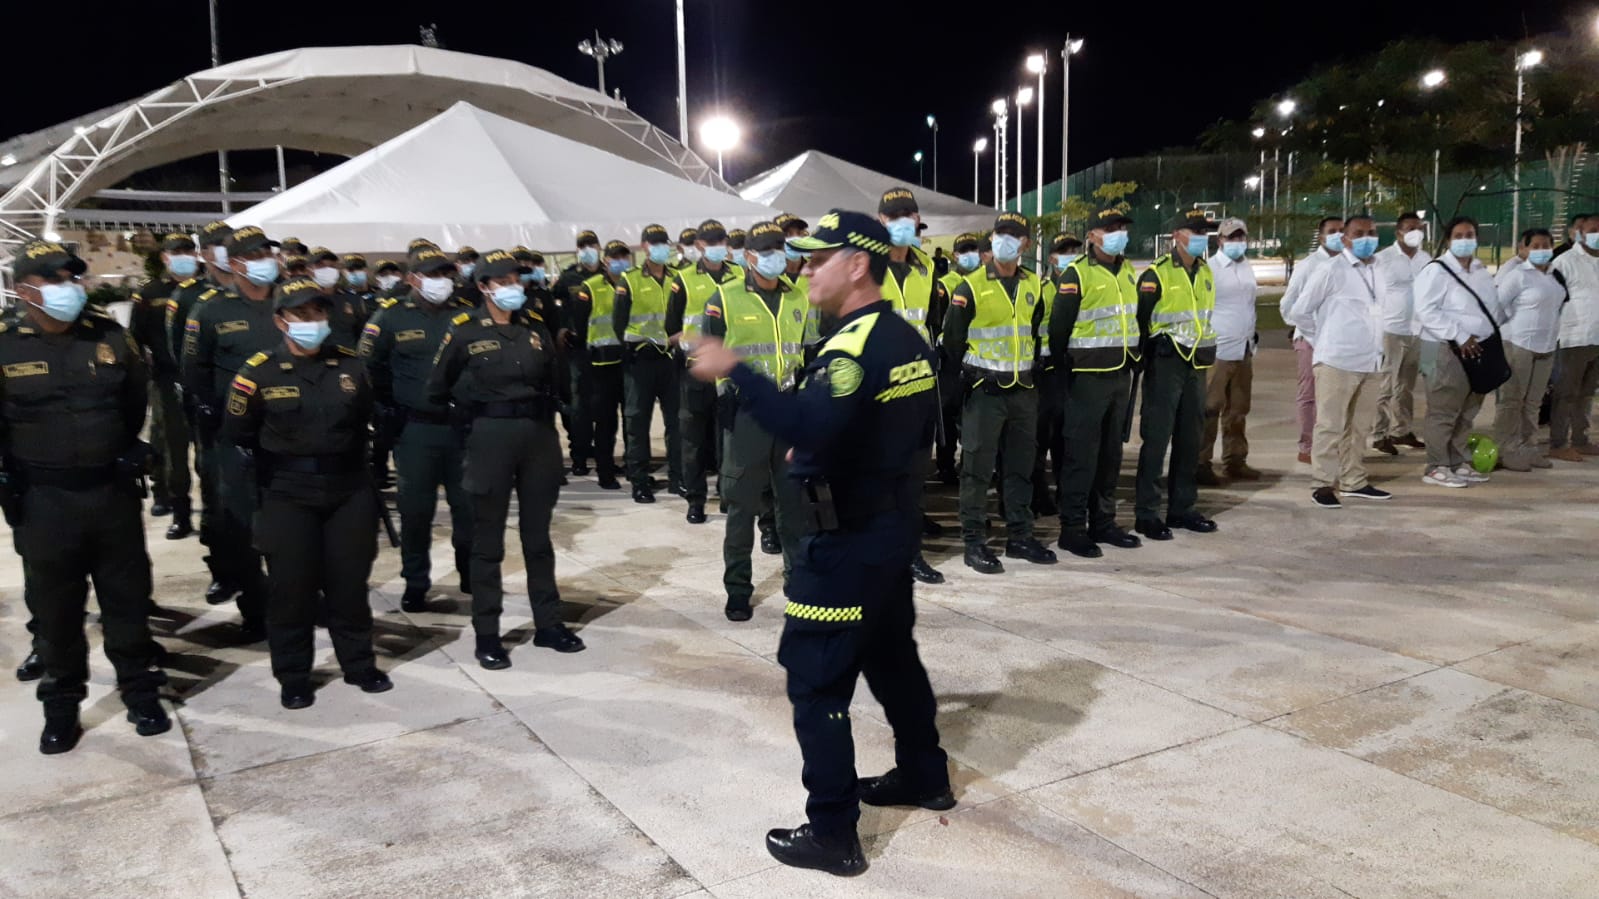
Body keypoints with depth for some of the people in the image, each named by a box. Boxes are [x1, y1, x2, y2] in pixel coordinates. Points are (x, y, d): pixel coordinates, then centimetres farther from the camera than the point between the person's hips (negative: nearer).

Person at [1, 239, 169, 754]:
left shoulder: (110, 337, 1)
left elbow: (138, 398, 16)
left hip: (114, 492, 2)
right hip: (44, 502, -2)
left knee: (128, 600, 10)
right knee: (55, 611, 10)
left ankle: (142, 694, 24)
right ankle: (61, 708, 25)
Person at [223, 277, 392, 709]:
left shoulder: (350, 365, 2)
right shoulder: (259, 372, -7)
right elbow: (238, 436, 3)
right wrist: (269, 476, 6)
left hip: (350, 489, 3)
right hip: (288, 495, -2)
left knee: (350, 582, 10)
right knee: (292, 588, 4)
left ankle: (359, 665, 25)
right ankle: (293, 678, 19)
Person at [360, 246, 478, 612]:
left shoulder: (467, 314, 5)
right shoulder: (390, 317, -2)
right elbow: (369, 368, 3)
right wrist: (385, 415, 0)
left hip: (463, 427, 2)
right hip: (415, 430, -2)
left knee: (469, 504, 8)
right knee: (416, 509, 5)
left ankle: (472, 574, 25)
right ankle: (415, 583, 18)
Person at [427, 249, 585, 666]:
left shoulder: (535, 326, 7)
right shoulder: (465, 330, -5)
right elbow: (438, 388, 2)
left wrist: (543, 419, 12)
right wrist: (472, 420, 5)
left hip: (538, 435, 4)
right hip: (491, 438, -4)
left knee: (538, 535, 13)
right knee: (488, 541, 4)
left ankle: (548, 624, 23)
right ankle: (487, 635, 12)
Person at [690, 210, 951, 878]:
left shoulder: (854, 346, -21)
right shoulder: (909, 340, 9)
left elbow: (812, 428, -38)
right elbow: (922, 435, 18)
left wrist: (735, 372, -33)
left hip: (847, 538, -10)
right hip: (894, 522, 10)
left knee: (815, 681, -1)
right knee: (891, 654, 24)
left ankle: (833, 834, 8)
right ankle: (924, 776, 41)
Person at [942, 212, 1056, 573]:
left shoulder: (1032, 285, 9)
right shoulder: (971, 286, -7)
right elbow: (952, 338, -4)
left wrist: (1033, 370, 15)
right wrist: (966, 375, -1)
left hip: (1024, 390, 5)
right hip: (984, 390, -5)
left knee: (1021, 465, 11)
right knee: (977, 467, -3)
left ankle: (1019, 536, 21)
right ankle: (973, 542, 4)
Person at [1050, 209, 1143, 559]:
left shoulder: (1127, 271, 13)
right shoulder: (1077, 274, -10)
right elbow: (1059, 327, -10)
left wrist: (1135, 356, 15)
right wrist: (1065, 372, -8)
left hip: (1121, 375, 7)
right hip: (1088, 377, -7)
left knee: (1111, 452, 13)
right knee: (1081, 454, -4)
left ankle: (1103, 522, 23)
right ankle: (1072, 529, 4)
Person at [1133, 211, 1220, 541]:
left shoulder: (1206, 273, 14)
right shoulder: (1157, 274, -9)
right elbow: (1141, 321, -12)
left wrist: (1208, 352, 19)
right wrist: (1148, 363, -12)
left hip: (1196, 365, 7)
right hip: (1165, 364, -7)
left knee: (1190, 439, 11)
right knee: (1156, 438, -5)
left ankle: (1182, 507, 21)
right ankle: (1146, 513, 1)